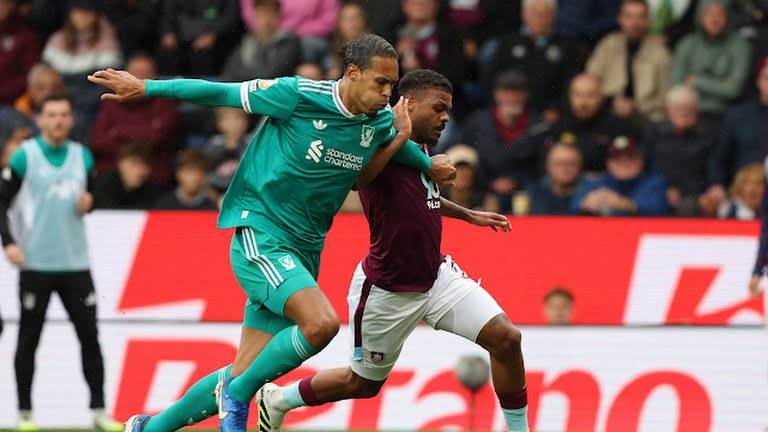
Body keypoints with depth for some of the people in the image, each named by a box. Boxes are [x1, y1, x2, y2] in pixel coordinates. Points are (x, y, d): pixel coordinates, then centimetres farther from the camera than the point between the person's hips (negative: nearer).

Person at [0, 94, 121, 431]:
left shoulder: (82, 156, 9)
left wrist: (88, 203, -3)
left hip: (75, 262, 4)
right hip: (35, 263, -4)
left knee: (89, 336, 1)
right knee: (28, 339, 1)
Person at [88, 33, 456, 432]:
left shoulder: (381, 122, 4)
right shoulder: (298, 95, -14)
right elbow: (222, 93, -6)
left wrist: (430, 166, 7)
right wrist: (145, 88, -5)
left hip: (303, 252, 7)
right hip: (259, 238, -7)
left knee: (242, 377, 4)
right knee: (322, 322, -29)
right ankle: (237, 394, -8)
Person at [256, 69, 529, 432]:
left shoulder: (420, 149, 6)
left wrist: (469, 215, 36)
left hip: (436, 276, 7)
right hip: (387, 291, -7)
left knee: (505, 338, -10)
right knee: (363, 383, 13)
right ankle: (276, 399, 38)